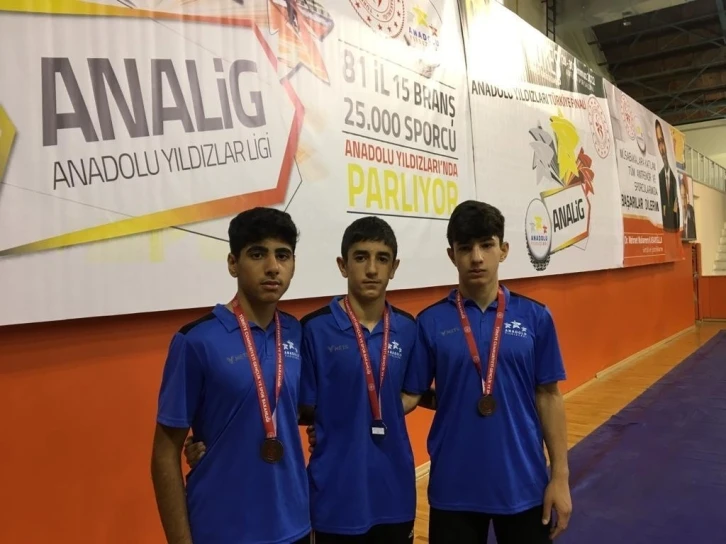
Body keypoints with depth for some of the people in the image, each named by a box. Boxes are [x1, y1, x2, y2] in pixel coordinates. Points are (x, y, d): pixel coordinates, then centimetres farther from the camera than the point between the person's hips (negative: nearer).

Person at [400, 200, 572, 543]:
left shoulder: (535, 317, -3)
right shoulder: (430, 322, -5)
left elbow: (548, 396, 0)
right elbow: (410, 394, -3)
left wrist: (560, 476, 0)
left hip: (523, 484, 1)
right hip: (453, 488, 0)